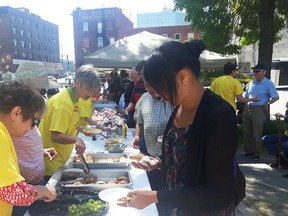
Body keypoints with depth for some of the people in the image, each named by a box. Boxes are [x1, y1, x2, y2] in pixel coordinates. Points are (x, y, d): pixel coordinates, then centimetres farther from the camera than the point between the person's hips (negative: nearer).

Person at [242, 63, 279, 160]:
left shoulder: (268, 84, -3)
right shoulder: (251, 83, 14)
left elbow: (276, 97, -6)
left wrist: (267, 103, -20)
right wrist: (245, 107, 7)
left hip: (259, 110, -6)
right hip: (247, 109, 6)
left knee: (257, 134, -1)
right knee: (247, 132, 11)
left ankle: (257, 154, 13)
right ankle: (249, 151, 25)